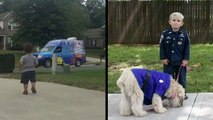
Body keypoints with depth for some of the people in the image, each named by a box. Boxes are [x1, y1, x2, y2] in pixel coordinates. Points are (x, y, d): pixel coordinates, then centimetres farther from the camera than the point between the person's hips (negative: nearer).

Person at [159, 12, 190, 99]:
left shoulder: (184, 34, -4)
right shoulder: (165, 34, -6)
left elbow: (187, 47, 0)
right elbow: (162, 47, -2)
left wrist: (186, 59, -4)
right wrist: (163, 58, -6)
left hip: (181, 62, 0)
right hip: (168, 61, 0)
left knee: (181, 78, 11)